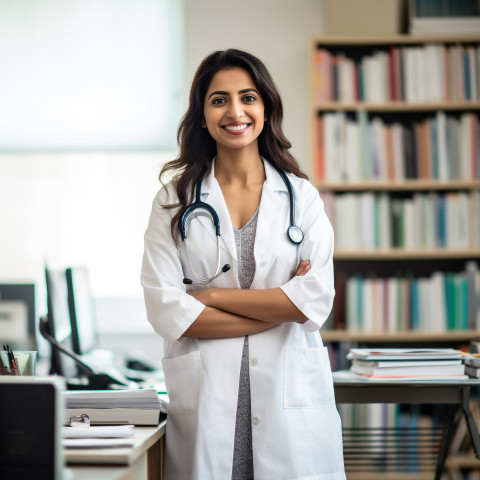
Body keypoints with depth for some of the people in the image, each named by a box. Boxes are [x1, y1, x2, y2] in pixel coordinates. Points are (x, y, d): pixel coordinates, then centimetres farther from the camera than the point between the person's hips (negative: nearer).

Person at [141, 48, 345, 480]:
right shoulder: (175, 201, 5)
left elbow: (315, 301, -5)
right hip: (206, 400, 0)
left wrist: (212, 296, -7)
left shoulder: (302, 197, 7)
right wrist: (276, 310, -8)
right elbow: (165, 310, -6)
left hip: (290, 397, 1)